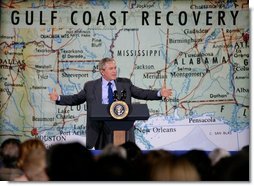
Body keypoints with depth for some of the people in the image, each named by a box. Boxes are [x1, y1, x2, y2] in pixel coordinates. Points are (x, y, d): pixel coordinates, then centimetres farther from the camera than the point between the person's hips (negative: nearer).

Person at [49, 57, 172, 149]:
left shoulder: (125, 83, 9)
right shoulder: (90, 86, 5)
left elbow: (141, 93, 8)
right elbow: (75, 99, 7)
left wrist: (159, 93, -5)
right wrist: (58, 98, -6)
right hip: (101, 129, -1)